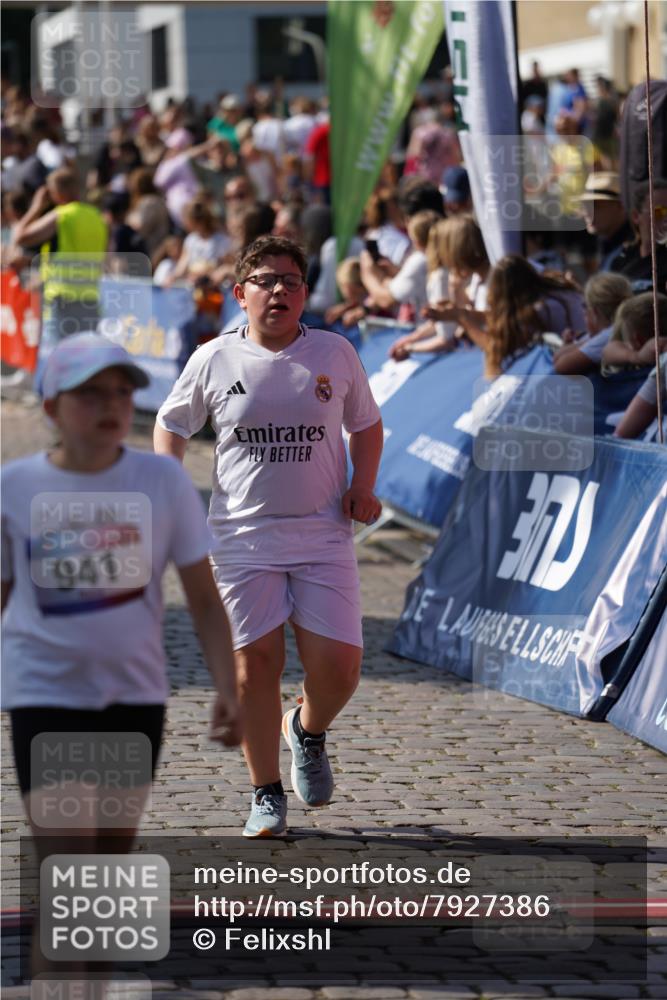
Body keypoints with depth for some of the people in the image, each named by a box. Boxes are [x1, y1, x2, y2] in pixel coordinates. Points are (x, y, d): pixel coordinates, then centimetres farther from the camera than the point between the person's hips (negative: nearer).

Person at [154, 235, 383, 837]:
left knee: (338, 668, -7)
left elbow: (366, 424, 17)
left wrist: (363, 486, 1)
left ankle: (308, 731, 28)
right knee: (254, 664, -2)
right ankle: (267, 795, 12)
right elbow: (172, 424, 16)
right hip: (243, 536, 0)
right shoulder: (214, 360, 2)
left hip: (324, 534, 0)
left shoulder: (335, 353, 4)